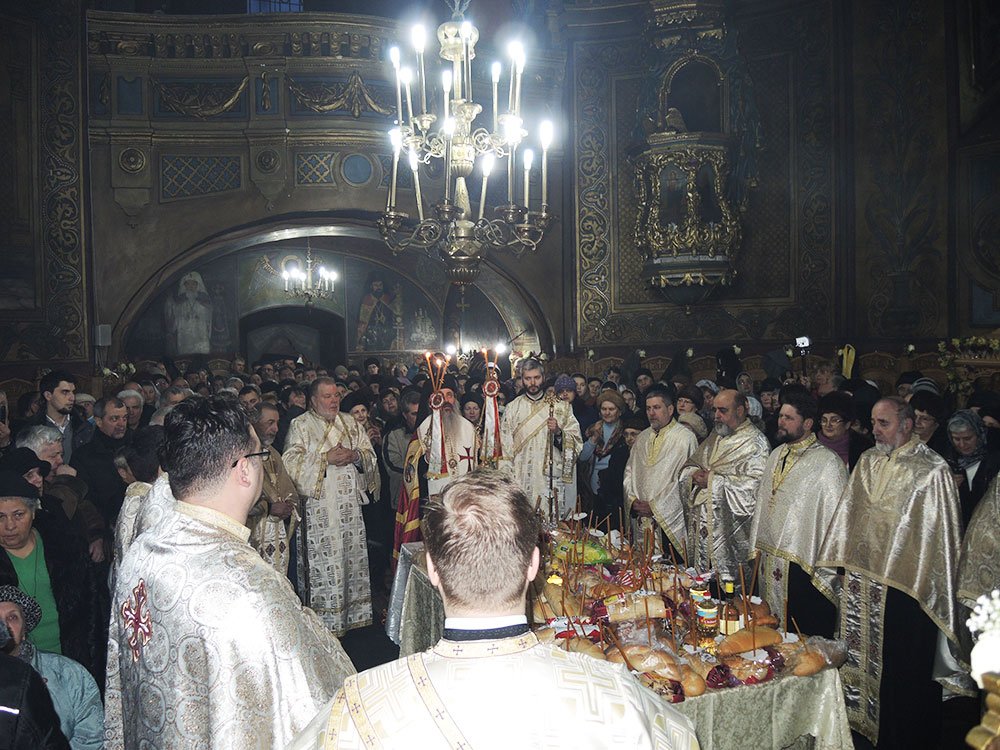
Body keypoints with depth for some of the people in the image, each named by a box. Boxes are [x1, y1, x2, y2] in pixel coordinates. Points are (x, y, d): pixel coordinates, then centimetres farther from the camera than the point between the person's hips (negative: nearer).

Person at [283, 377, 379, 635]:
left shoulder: (349, 423, 13)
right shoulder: (300, 425, -1)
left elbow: (370, 454, 13)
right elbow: (292, 463, -10)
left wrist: (354, 455, -9)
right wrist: (326, 458, -16)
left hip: (350, 505, 5)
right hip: (319, 507, -5)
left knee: (352, 557, 9)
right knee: (323, 563, -4)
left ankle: (352, 613, 21)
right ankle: (324, 621, 6)